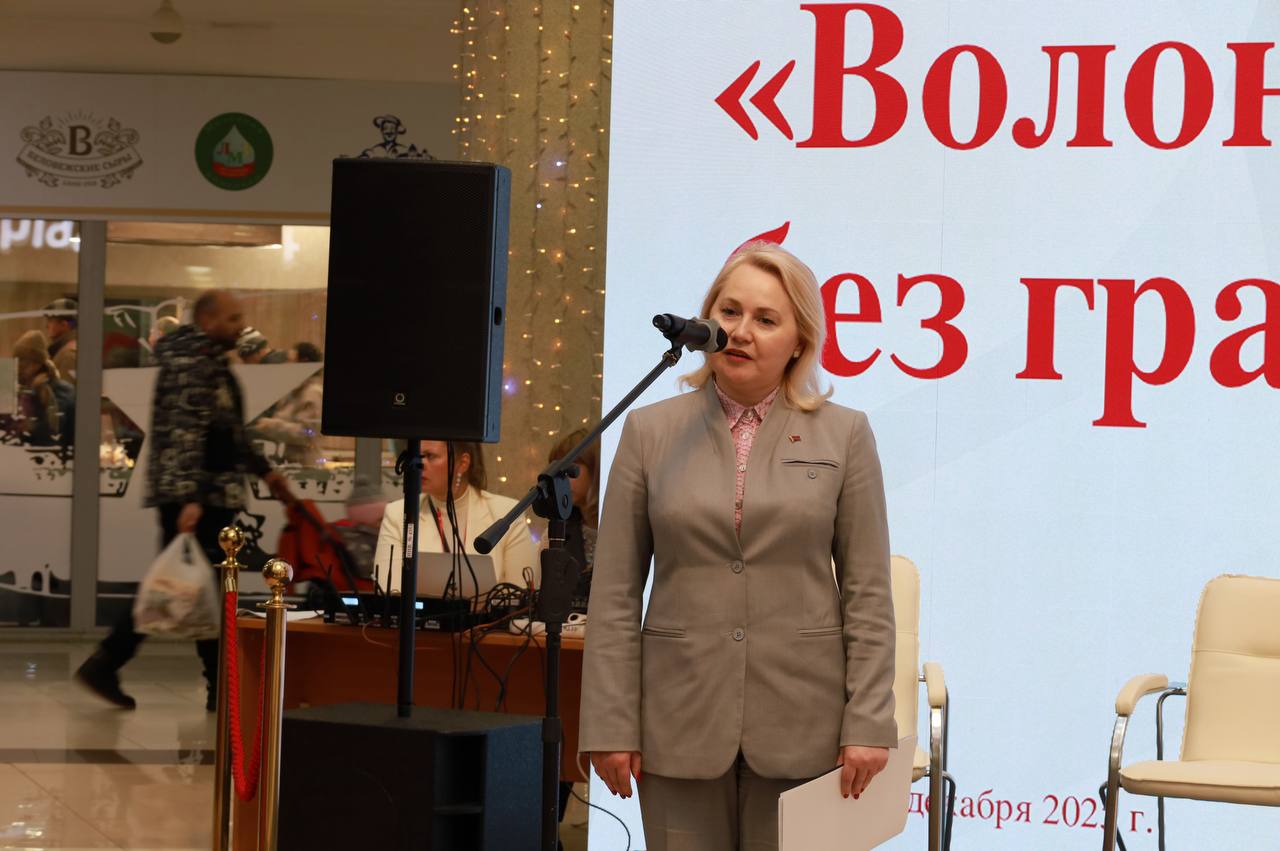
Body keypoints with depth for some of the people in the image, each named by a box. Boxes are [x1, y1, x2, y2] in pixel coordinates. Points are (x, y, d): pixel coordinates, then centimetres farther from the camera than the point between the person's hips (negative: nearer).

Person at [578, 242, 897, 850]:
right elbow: (615, 595, 4)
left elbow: (867, 592, 3)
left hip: (799, 725, -1)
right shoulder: (650, 431, 5)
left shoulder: (843, 435, 4)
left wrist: (868, 724, -4)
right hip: (681, 720, 1)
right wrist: (609, 725, -2)